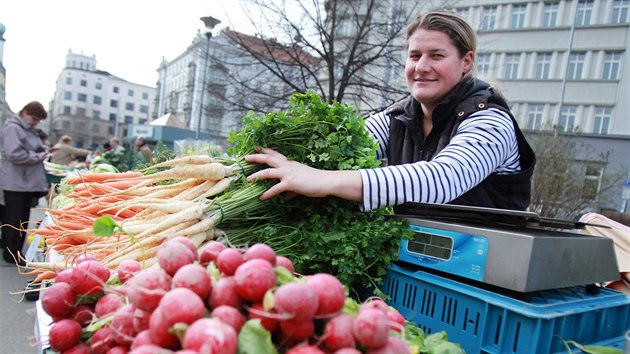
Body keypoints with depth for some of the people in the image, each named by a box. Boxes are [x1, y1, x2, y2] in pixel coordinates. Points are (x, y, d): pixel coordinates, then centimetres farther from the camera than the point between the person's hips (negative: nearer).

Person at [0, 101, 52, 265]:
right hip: (15, 182, -9)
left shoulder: (28, 130, 16)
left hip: (28, 181, 9)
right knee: (15, 219, -1)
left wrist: (43, 151, 5)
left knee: (21, 219, 14)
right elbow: (14, 154, -25)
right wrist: (38, 157, -15)